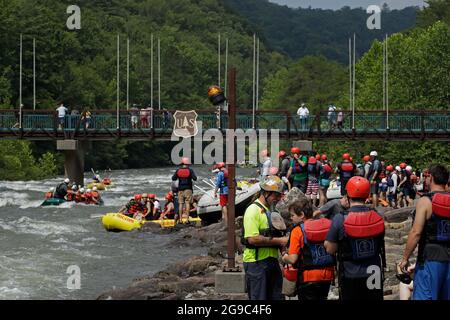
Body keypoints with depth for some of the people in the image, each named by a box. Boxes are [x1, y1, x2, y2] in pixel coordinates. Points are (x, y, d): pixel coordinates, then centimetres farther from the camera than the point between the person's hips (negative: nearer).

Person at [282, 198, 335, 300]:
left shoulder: (298, 230, -12)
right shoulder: (327, 225, 2)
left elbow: (293, 259, -15)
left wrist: (284, 257, 6)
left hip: (308, 277, -5)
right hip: (327, 276, 5)